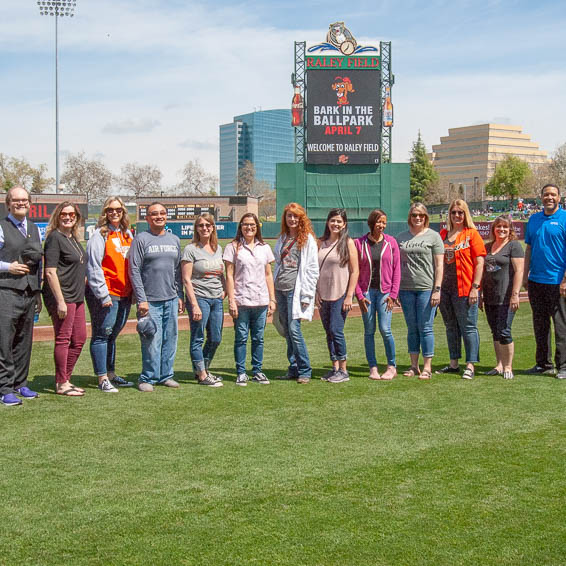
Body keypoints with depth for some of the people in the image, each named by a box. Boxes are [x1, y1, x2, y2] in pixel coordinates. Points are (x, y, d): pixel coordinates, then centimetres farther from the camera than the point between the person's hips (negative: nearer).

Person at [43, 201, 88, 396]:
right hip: (61, 297, -9)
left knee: (79, 339, 13)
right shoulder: (54, 238, -11)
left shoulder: (73, 238, 15)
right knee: (63, 340, -3)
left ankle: (65, 379, 24)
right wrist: (60, 301, -21)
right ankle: (61, 385, 6)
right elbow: (50, 272, -18)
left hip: (77, 298, 9)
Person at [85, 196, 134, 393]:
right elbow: (94, 267, -11)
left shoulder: (127, 234, 14)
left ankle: (111, 374, 22)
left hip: (124, 294, 7)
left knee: (112, 335, 14)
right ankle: (102, 379, 2)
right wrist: (103, 295, -15)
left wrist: (134, 292, 13)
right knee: (102, 335, -2)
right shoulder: (100, 235, -6)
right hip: (106, 295, -6)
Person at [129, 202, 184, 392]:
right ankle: (148, 378, 5)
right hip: (150, 300, -5)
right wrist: (141, 299, -12)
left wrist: (180, 296, 13)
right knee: (152, 341, -6)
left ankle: (166, 375, 18)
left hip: (171, 299, 5)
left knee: (170, 339, 8)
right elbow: (134, 271, -6)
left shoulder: (174, 240, 14)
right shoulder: (141, 239, -2)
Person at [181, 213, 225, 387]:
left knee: (215, 339, 10)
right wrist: (194, 305, -15)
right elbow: (187, 279, -10)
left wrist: (224, 290, 7)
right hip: (199, 297, -6)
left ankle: (202, 370, 27)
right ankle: (202, 375, 10)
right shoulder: (191, 249, -6)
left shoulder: (218, 249, 12)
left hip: (217, 299, 6)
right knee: (198, 338, 0)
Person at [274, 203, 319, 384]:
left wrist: (306, 294, -12)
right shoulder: (282, 239, 17)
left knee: (294, 329, -14)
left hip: (295, 289, -6)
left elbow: (312, 269, -6)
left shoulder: (308, 239, -2)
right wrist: (273, 291, 13)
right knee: (287, 331, 7)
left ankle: (304, 371, -5)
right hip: (280, 289, 6)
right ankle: (294, 369, 15)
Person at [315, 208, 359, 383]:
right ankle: (335, 368, 16)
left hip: (340, 295, -5)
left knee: (336, 330, -9)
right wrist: (317, 293, 4)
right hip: (324, 295, 5)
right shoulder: (321, 243, 10)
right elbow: (316, 269, 13)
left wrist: (349, 296, -11)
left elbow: (355, 271, -5)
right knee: (329, 333, 7)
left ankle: (343, 371, 0)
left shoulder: (348, 242, -3)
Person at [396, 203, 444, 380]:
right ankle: (414, 366, 16)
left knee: (425, 328, -3)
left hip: (426, 288, -4)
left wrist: (437, 289, -9)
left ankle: (427, 367, 4)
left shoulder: (433, 236, 2)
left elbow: (439, 265, -2)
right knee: (412, 329, 9)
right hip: (406, 289, 4)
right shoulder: (401, 237, 12)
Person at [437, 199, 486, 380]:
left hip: (464, 289, -6)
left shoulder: (471, 234, -3)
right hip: (445, 288, 6)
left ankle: (470, 366, 4)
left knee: (468, 327, -1)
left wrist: (475, 287, -13)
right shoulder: (443, 234, 12)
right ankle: (454, 363, 23)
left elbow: (479, 263, -7)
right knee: (451, 327, 13)